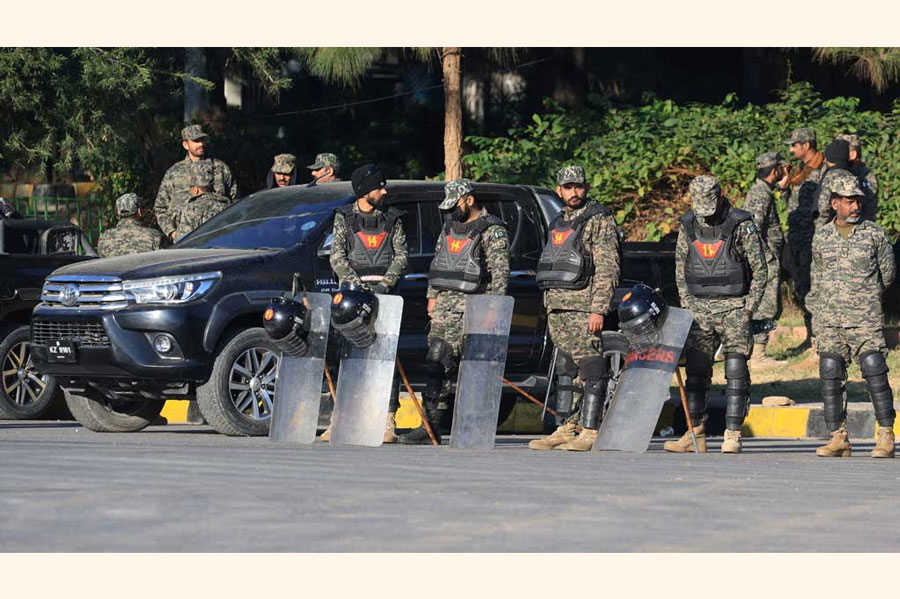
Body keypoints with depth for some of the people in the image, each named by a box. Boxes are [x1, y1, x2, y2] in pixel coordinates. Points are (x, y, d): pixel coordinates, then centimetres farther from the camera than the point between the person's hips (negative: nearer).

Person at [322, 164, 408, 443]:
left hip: (384, 292, 0)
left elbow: (401, 255, 6)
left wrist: (385, 284, -10)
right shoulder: (345, 218, 9)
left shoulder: (392, 218, 13)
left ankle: (388, 421, -10)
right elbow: (337, 256, 1)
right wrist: (356, 284, -13)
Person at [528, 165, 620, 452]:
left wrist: (598, 310, -18)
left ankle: (589, 432, -11)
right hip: (556, 306, 8)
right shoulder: (559, 222, 20)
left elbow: (608, 268, -11)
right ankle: (567, 428, 11)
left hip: (583, 306, -8)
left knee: (589, 369, -9)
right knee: (566, 370, 9)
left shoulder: (599, 220, -4)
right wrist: (548, 306, 18)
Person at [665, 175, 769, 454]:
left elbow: (760, 269, -2)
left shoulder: (741, 225, -6)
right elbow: (680, 268, 16)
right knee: (696, 371, 2)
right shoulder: (688, 226, 6)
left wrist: (749, 307, -7)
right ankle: (695, 434, 7)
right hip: (700, 306, 4)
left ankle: (732, 436, -6)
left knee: (735, 373, -8)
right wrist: (687, 305, 7)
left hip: (734, 306, -4)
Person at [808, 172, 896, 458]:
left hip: (866, 320, -3)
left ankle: (886, 438, -3)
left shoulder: (874, 234, 2)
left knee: (876, 377, -9)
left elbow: (887, 275, 11)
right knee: (830, 379, 0)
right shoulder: (821, 238, 9)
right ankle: (838, 438, 7)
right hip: (830, 322, 3)